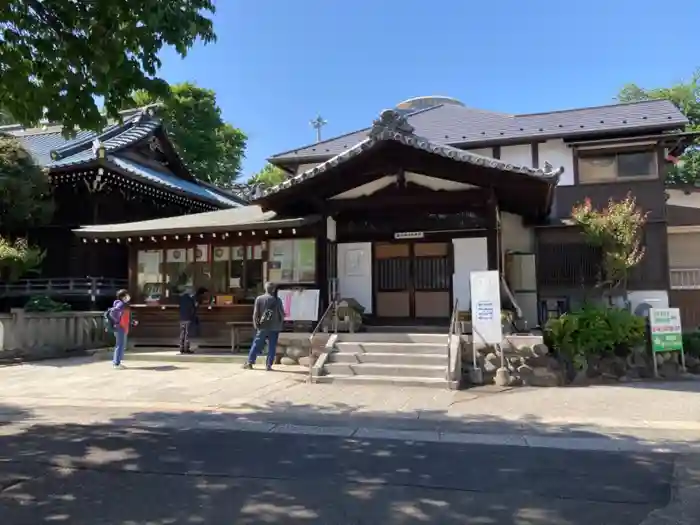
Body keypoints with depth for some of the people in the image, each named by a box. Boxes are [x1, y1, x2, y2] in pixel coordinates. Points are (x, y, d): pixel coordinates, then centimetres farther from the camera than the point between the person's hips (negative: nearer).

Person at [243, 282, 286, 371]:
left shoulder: (259, 298, -1)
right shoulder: (277, 300, -1)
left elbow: (255, 313, -4)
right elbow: (282, 314, 2)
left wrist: (255, 324, 7)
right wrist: (280, 323, 18)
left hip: (263, 327, 1)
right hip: (274, 327, -1)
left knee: (256, 345, 9)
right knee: (272, 347, 4)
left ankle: (250, 362, 9)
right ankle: (269, 365, 2)